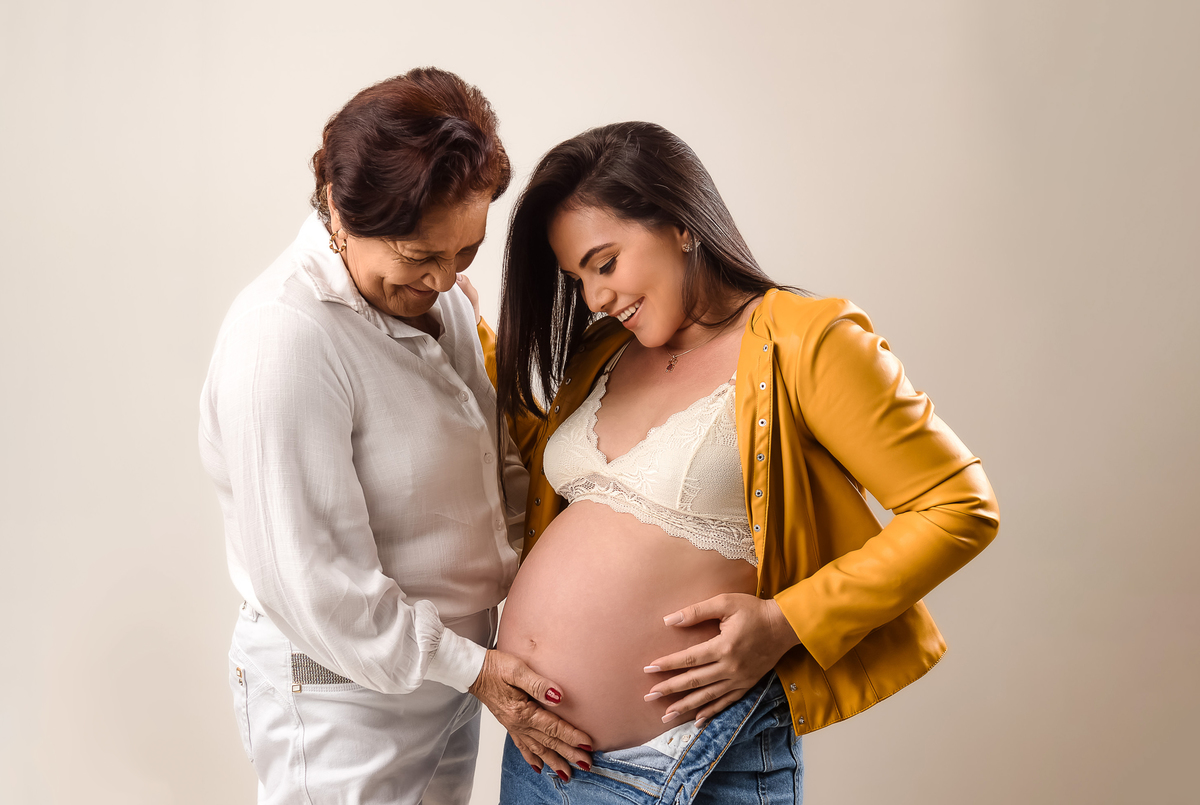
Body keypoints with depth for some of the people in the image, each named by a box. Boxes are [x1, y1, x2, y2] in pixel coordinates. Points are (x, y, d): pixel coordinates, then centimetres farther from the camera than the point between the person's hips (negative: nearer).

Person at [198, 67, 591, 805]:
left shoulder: (435, 293, 0)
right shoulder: (283, 337, -25)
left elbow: (494, 453, 12)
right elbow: (313, 587, -24)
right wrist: (469, 667, -17)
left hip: (448, 667, 8)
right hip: (346, 701, -7)